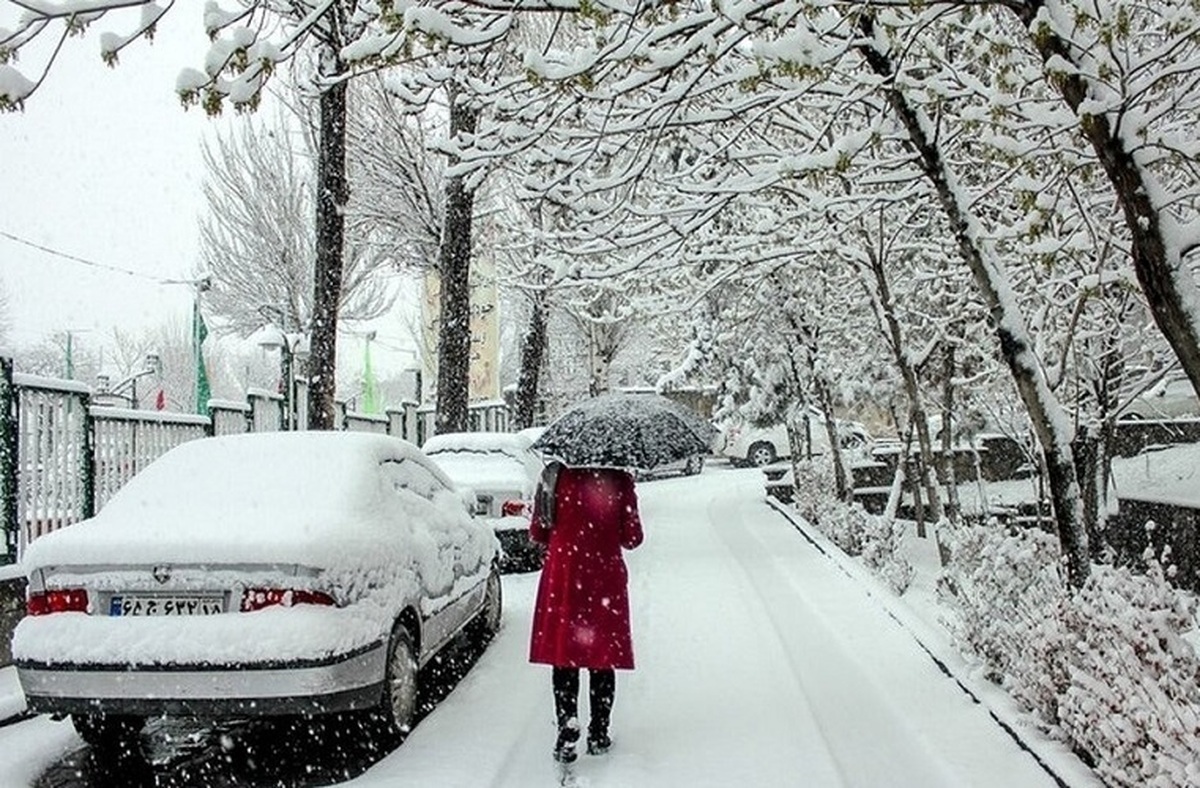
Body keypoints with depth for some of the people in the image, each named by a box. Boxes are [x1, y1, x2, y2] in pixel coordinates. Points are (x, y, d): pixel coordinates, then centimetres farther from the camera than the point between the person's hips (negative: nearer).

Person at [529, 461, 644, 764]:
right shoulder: (619, 480, -7)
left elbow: (537, 532, 1)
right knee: (603, 658, 11)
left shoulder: (555, 475, -5)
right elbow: (632, 537, -4)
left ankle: (567, 731, -1)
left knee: (564, 657, 7)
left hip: (563, 574, 0)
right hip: (606, 575, 0)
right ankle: (598, 734, 17)